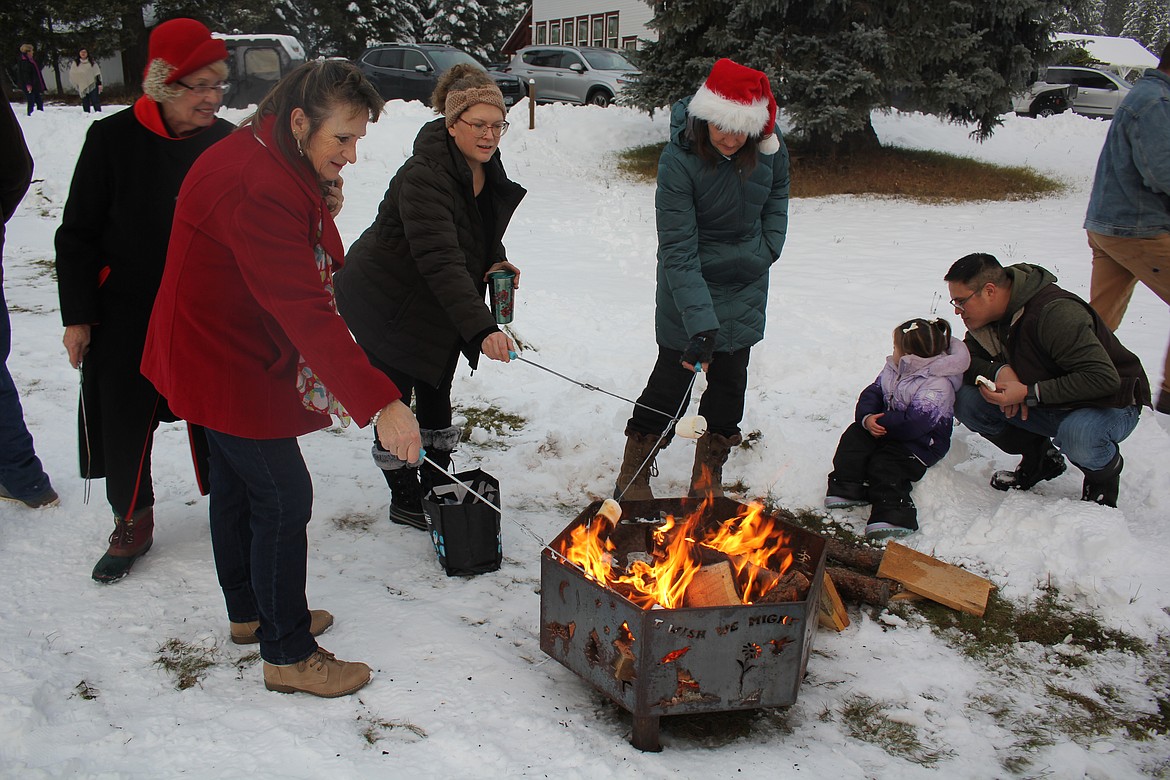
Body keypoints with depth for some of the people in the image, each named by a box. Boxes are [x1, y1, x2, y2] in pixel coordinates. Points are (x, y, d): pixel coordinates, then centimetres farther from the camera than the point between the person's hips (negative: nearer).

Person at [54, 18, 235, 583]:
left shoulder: (227, 142, -2)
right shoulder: (113, 139, -9)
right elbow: (77, 235, -3)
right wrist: (77, 315, -6)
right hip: (125, 317, -1)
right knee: (124, 424, 9)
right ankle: (132, 524, 28)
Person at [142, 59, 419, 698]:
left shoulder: (282, 171, 4)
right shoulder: (257, 190, -31)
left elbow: (303, 286, 11)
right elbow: (306, 314, -37)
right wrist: (380, 403, -39)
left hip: (223, 353, 11)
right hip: (226, 364, -11)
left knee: (237, 484, 22)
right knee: (283, 497, -5)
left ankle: (250, 610, 40)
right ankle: (288, 656, 8)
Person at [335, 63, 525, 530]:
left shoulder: (487, 167, -3)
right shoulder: (423, 177, -31)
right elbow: (440, 260, -41)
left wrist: (496, 263, -4)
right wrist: (482, 328, -50)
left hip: (437, 307, 8)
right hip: (385, 302, -8)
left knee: (436, 396, 16)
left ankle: (438, 491, 30)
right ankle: (404, 502, 18)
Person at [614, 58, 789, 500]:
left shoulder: (769, 148, -12)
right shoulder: (678, 161, -25)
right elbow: (678, 253, -28)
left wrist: (768, 248, 2)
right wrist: (700, 327, -34)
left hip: (745, 289, 4)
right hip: (689, 290, -4)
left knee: (729, 385, 10)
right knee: (671, 381, 1)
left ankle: (708, 479, 26)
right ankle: (633, 478, 19)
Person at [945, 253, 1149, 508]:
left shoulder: (1055, 313, -30)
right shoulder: (986, 318, -6)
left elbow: (1104, 379, -33)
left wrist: (1028, 393, -35)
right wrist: (999, 372, -23)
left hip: (1109, 405, -6)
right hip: (1047, 407, 7)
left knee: (1077, 436, -41)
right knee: (967, 400, -14)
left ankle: (1104, 476, -3)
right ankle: (1039, 459, 8)